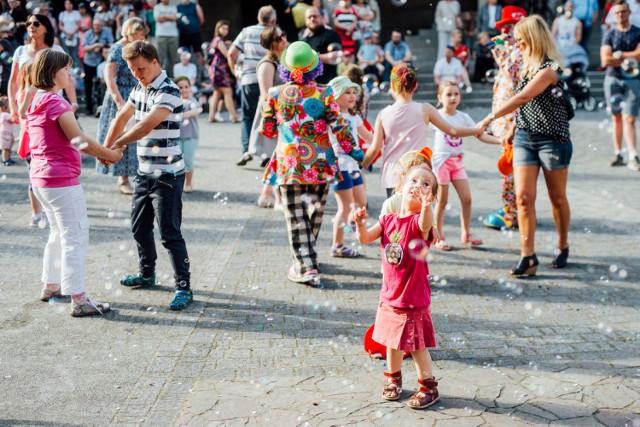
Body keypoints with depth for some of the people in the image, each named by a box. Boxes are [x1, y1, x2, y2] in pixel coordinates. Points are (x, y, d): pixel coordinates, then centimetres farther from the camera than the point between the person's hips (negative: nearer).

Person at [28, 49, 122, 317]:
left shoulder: (37, 101, 12)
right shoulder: (56, 103, -17)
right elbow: (79, 140, -19)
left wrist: (101, 152, 8)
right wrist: (111, 155, -5)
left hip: (41, 179, 10)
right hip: (62, 180, -10)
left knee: (59, 234, 23)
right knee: (75, 238, -4)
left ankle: (51, 287, 32)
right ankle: (79, 301, -1)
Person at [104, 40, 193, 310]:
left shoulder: (168, 91, -18)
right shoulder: (140, 89, 11)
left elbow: (147, 126, -27)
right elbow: (122, 118, 18)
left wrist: (117, 145, -18)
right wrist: (105, 148, 10)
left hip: (167, 175, -9)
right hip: (145, 172, 9)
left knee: (169, 233, -7)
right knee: (139, 227, 19)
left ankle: (184, 287, 2)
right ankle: (147, 274, 36)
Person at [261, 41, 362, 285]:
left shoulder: (276, 95, -2)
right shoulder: (324, 94, -5)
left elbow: (267, 130, 7)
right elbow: (338, 127, -8)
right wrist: (353, 150, 2)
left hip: (289, 166, -1)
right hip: (320, 164, 1)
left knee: (296, 219, 3)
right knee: (315, 214, 17)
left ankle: (305, 267, -3)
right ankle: (307, 257, 29)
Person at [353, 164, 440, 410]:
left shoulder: (419, 221, -14)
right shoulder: (388, 221, 3)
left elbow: (425, 224, -39)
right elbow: (365, 238, -4)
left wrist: (426, 206, -60)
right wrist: (360, 224, -25)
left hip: (413, 298, -5)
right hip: (389, 295, 6)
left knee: (417, 346, 3)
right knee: (392, 342, 20)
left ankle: (429, 387, 19)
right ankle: (393, 379, 40)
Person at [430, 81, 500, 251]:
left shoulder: (463, 117, 4)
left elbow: (480, 135, 1)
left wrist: (500, 141, -10)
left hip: (457, 161, 5)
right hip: (441, 160, -4)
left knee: (466, 198, 2)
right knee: (442, 201, 0)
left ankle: (466, 234, 18)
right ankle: (438, 238, 11)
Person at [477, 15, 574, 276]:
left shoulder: (549, 68, -17)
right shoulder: (528, 65, 10)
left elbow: (523, 97, -24)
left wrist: (491, 118, -24)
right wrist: (514, 129, 13)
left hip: (552, 139, -7)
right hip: (525, 138, 7)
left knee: (557, 197, 9)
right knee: (523, 196, -5)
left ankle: (563, 248, 27)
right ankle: (528, 256, -5)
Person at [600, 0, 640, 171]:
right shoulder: (610, 35, 6)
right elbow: (605, 60, -4)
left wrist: (618, 55, -7)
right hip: (613, 79, 2)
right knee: (616, 118, 7)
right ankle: (618, 154, 14)